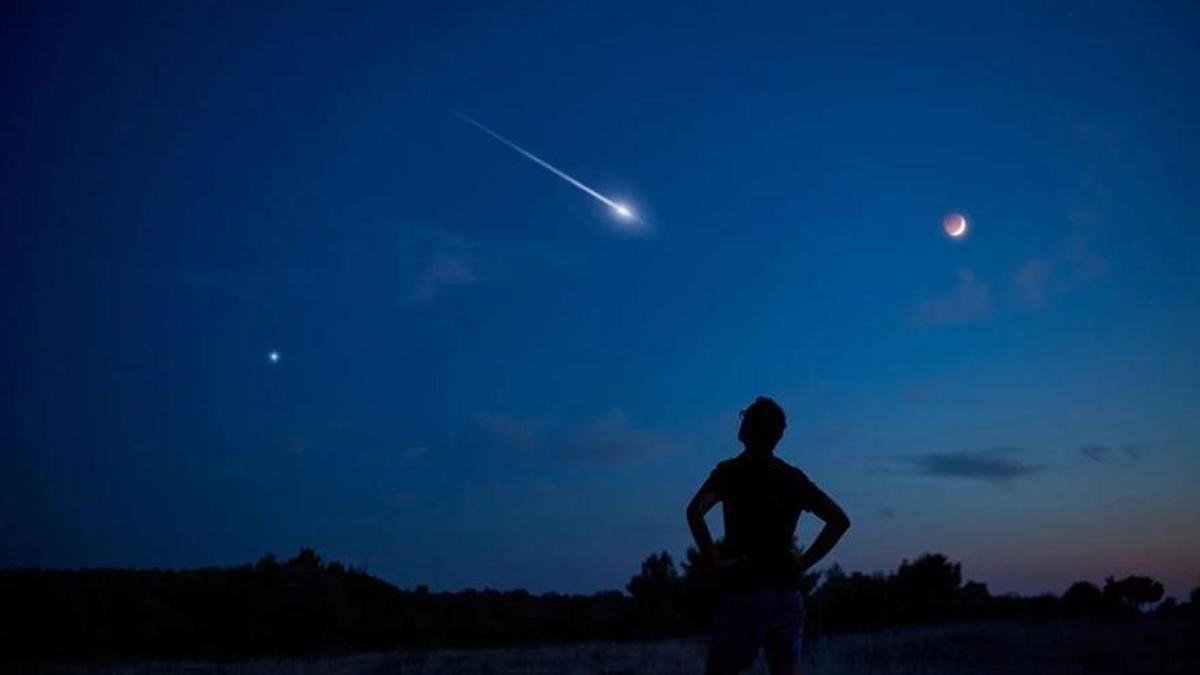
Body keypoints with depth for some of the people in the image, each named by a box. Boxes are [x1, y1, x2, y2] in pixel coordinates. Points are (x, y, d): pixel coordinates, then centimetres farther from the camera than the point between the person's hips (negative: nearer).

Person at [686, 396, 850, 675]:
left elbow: (694, 511, -21)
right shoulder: (794, 477, 9)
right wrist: (805, 561, 7)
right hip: (788, 592, 5)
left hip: (743, 591, -5)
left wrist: (713, 560, -13)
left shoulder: (731, 471, -5)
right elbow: (840, 519, 8)